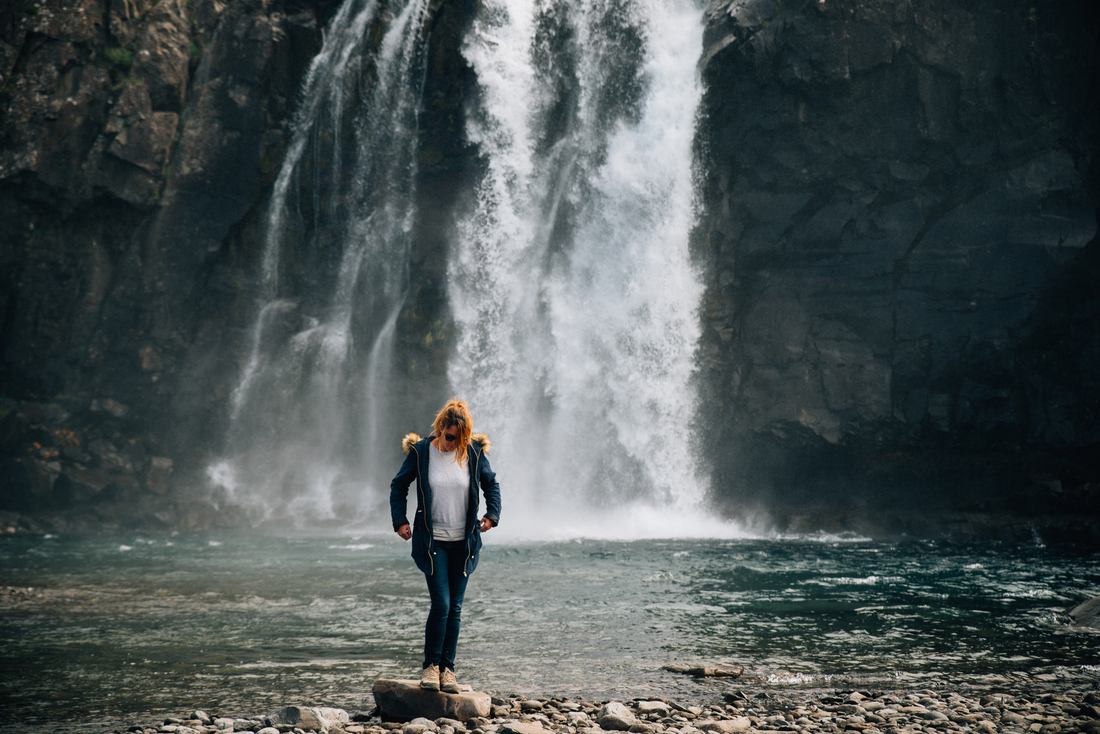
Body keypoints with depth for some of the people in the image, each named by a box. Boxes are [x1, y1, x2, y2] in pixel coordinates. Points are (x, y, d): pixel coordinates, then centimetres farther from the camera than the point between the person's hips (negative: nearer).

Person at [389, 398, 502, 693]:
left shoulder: (474, 452, -1)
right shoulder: (420, 451, -5)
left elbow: (491, 484, 14)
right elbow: (398, 485, 7)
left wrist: (492, 514, 2)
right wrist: (400, 520, -1)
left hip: (463, 543, 2)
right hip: (432, 541, -2)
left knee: (455, 608, 6)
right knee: (441, 604, -12)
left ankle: (447, 668, 16)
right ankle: (430, 665, 3)